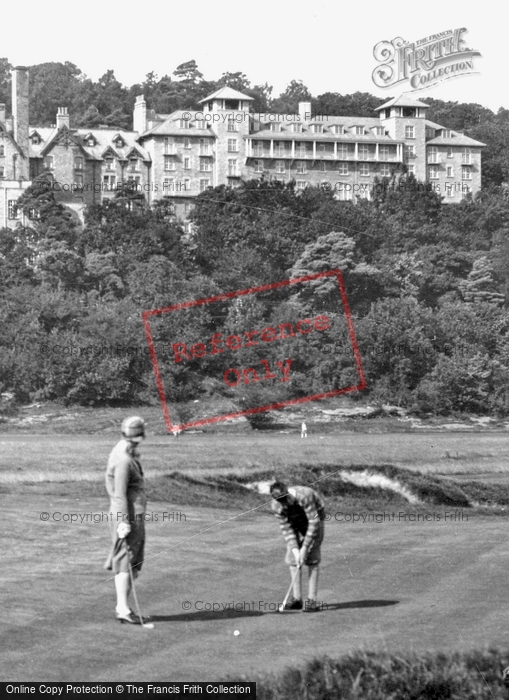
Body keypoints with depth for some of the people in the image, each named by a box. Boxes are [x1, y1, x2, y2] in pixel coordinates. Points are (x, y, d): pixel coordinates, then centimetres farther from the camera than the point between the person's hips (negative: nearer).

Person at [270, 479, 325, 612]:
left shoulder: (304, 495, -38)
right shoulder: (276, 507, -23)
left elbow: (314, 522, -32)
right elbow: (286, 529, -17)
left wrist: (305, 547, -30)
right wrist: (295, 550, -28)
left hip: (315, 517, -4)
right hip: (296, 522, 4)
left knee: (312, 559, -13)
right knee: (292, 558, -4)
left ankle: (312, 600, -13)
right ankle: (297, 598, 4)